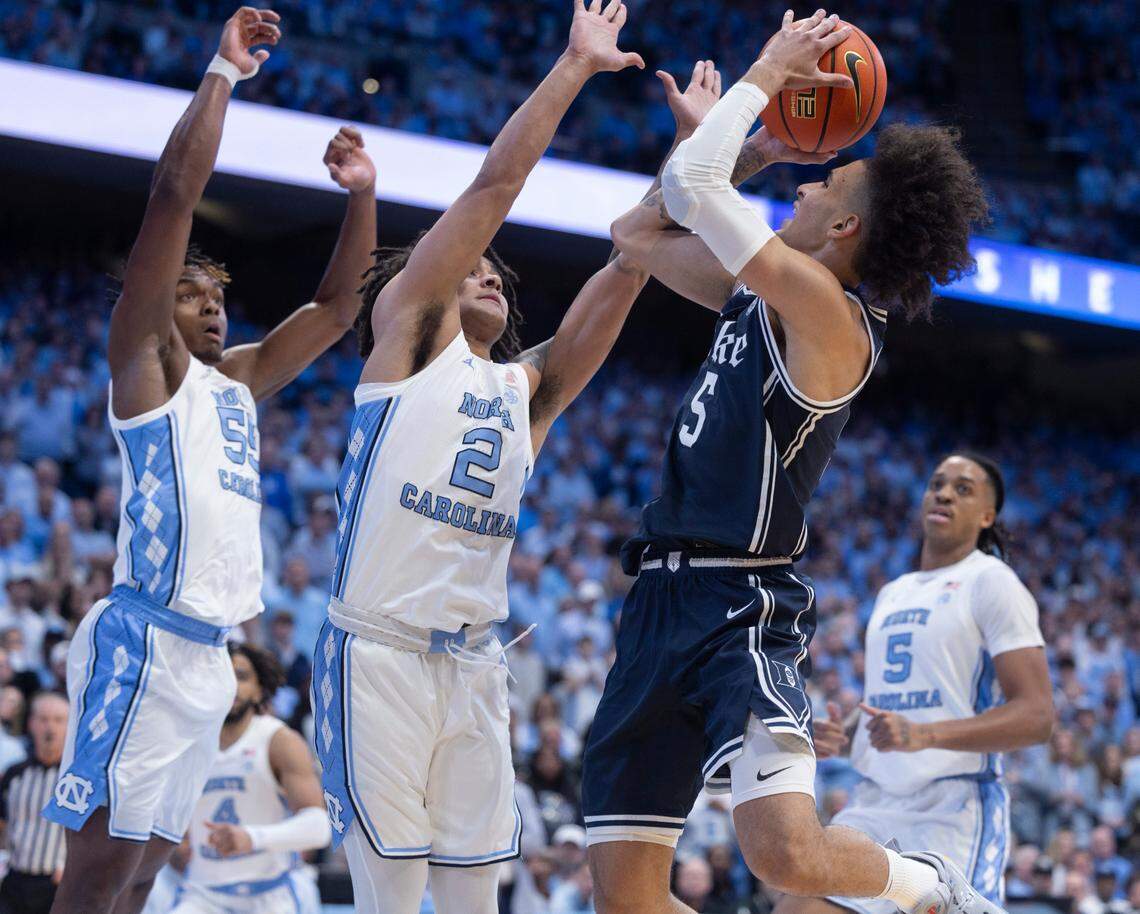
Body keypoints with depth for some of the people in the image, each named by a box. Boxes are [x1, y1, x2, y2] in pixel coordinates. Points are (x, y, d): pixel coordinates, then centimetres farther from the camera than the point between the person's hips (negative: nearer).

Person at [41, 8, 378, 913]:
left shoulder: (238, 379, 21)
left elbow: (335, 308, 25)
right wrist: (223, 73, -7)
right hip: (147, 644, -8)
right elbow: (175, 195, -9)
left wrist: (362, 194, 14)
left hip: (207, 657, 8)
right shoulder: (145, 360, 0)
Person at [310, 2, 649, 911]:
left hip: (474, 663, 6)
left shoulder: (527, 387, 19)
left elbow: (626, 271, 11)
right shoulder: (409, 331, 6)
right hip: (379, 652, -5)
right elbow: (494, 186, -1)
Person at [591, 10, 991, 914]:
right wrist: (757, 150, 18)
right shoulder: (760, 294, 14)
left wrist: (768, 72, -5)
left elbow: (691, 185, -18)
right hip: (667, 600, 9)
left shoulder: (828, 314, -12)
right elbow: (641, 233, 26)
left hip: (745, 609, -9)